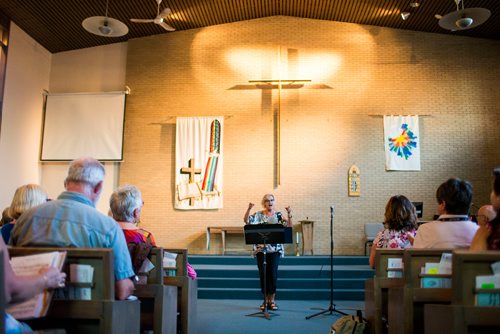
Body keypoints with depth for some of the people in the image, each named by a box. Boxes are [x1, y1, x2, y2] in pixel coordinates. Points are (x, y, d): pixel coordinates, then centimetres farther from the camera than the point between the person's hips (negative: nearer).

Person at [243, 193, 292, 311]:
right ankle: (265, 300, 15)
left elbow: (289, 226, -3)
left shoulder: (278, 215, 6)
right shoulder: (258, 215, 5)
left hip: (275, 249, 0)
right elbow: (246, 220, -8)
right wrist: (249, 209, -22)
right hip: (260, 249, 0)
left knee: (273, 274, -1)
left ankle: (272, 300, 10)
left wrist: (289, 215, -17)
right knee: (263, 274, 3)